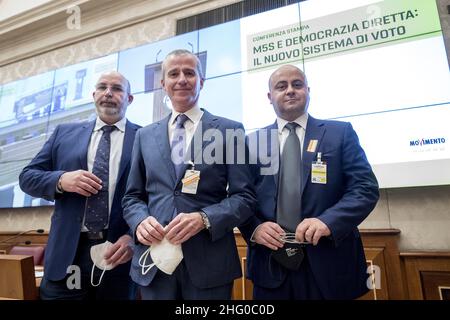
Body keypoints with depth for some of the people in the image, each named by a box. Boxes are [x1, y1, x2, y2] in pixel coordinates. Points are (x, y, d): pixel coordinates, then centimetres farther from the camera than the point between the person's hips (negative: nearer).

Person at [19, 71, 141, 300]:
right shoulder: (64, 132, 10)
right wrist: (61, 180, -10)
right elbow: (27, 177, 10)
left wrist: (135, 237, -17)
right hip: (67, 253, 2)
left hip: (118, 251, -1)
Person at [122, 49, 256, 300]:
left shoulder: (230, 130, 0)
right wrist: (141, 220, -10)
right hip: (153, 259, 3)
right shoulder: (145, 136, 10)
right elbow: (132, 196, 11)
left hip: (210, 262, -2)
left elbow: (245, 196, -4)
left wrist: (204, 218, -19)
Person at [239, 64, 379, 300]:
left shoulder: (340, 132, 3)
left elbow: (366, 188, -4)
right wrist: (254, 228, -15)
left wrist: (328, 221, -20)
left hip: (329, 263, 0)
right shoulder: (252, 141, 6)